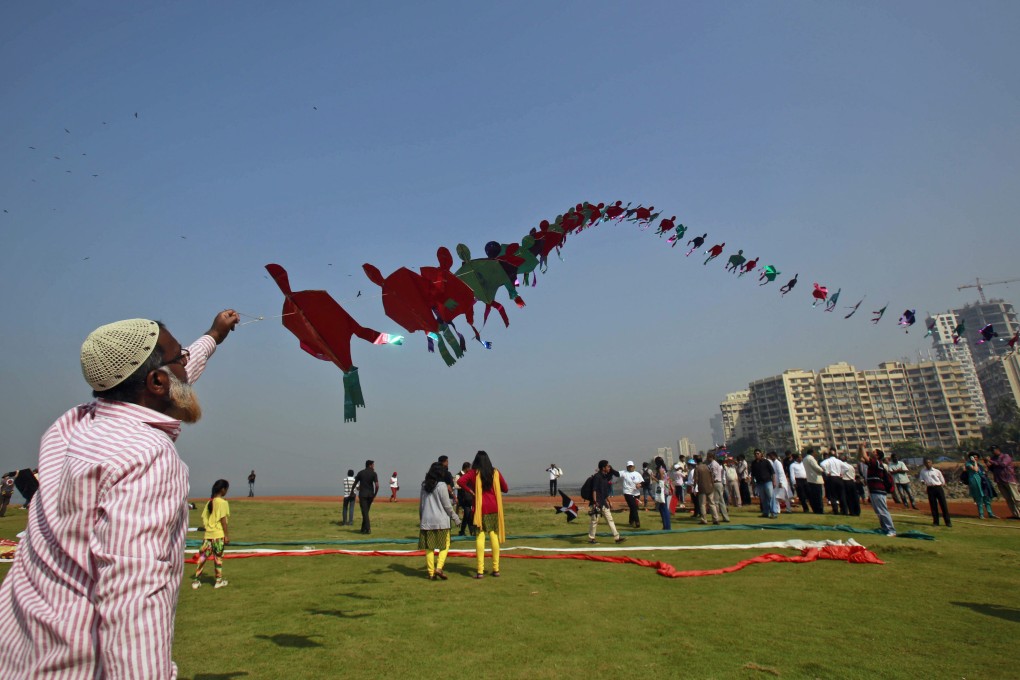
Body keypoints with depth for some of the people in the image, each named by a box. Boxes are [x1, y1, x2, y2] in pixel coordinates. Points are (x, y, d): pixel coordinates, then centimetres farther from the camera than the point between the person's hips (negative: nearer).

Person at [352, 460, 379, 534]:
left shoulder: (360, 473, 1)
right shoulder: (374, 474, -3)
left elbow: (355, 484, 8)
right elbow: (377, 485, -12)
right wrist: (375, 494, 2)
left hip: (362, 494, -1)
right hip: (370, 494, 2)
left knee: (364, 512, -3)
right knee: (366, 512, 15)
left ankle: (368, 529, -12)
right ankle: (363, 529, 21)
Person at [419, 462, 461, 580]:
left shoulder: (424, 485, 9)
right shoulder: (441, 485, -9)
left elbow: (420, 504, 14)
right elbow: (447, 505, -7)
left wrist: (421, 518, 24)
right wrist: (456, 518, 3)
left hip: (426, 521, 5)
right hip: (440, 520, -5)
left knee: (429, 547, 9)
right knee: (445, 545, 7)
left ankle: (431, 573, 11)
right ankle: (439, 568, -7)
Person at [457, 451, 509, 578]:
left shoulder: (474, 472, -3)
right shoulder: (495, 472, 4)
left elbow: (461, 481, -18)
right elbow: (505, 489, 10)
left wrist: (470, 491, -7)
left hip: (481, 508, -3)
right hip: (494, 507, 3)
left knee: (480, 537, -2)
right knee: (494, 536, 8)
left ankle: (480, 571, -3)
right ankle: (496, 569, 12)